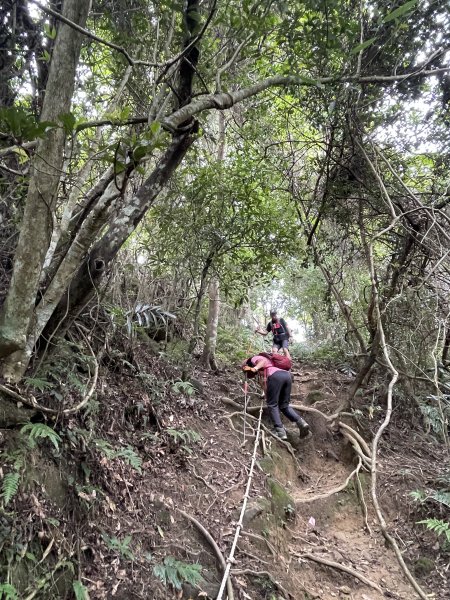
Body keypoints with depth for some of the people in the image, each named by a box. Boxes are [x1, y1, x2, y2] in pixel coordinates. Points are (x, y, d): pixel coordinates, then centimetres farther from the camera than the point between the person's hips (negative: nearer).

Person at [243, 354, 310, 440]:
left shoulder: (254, 359, 20)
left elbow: (264, 361, -4)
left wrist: (255, 368, -18)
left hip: (275, 376, -7)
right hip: (287, 375, 7)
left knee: (272, 405, -1)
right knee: (284, 405, 12)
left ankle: (280, 431, -12)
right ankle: (300, 422, -8)